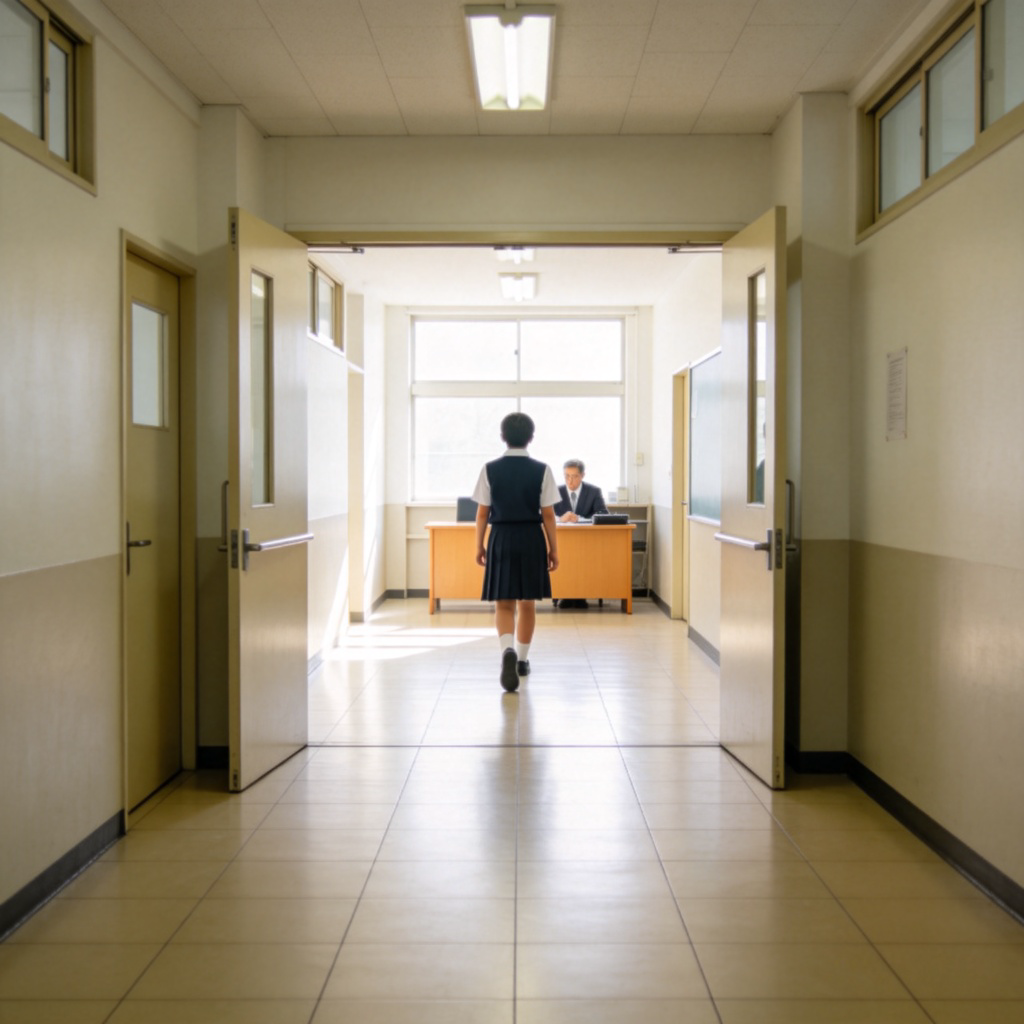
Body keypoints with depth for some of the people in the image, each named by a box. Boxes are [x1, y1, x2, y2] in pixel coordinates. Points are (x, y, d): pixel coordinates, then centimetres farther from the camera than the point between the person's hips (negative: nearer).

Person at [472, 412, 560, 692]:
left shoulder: (490, 469, -4)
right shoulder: (542, 470, -5)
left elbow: (482, 513, -1)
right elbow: (548, 515, -4)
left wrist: (479, 545, 9)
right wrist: (553, 548, 5)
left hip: (501, 539, 0)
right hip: (531, 539, 0)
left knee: (503, 604, 3)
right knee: (527, 603, 14)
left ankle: (508, 650, -23)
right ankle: (522, 659, 26)